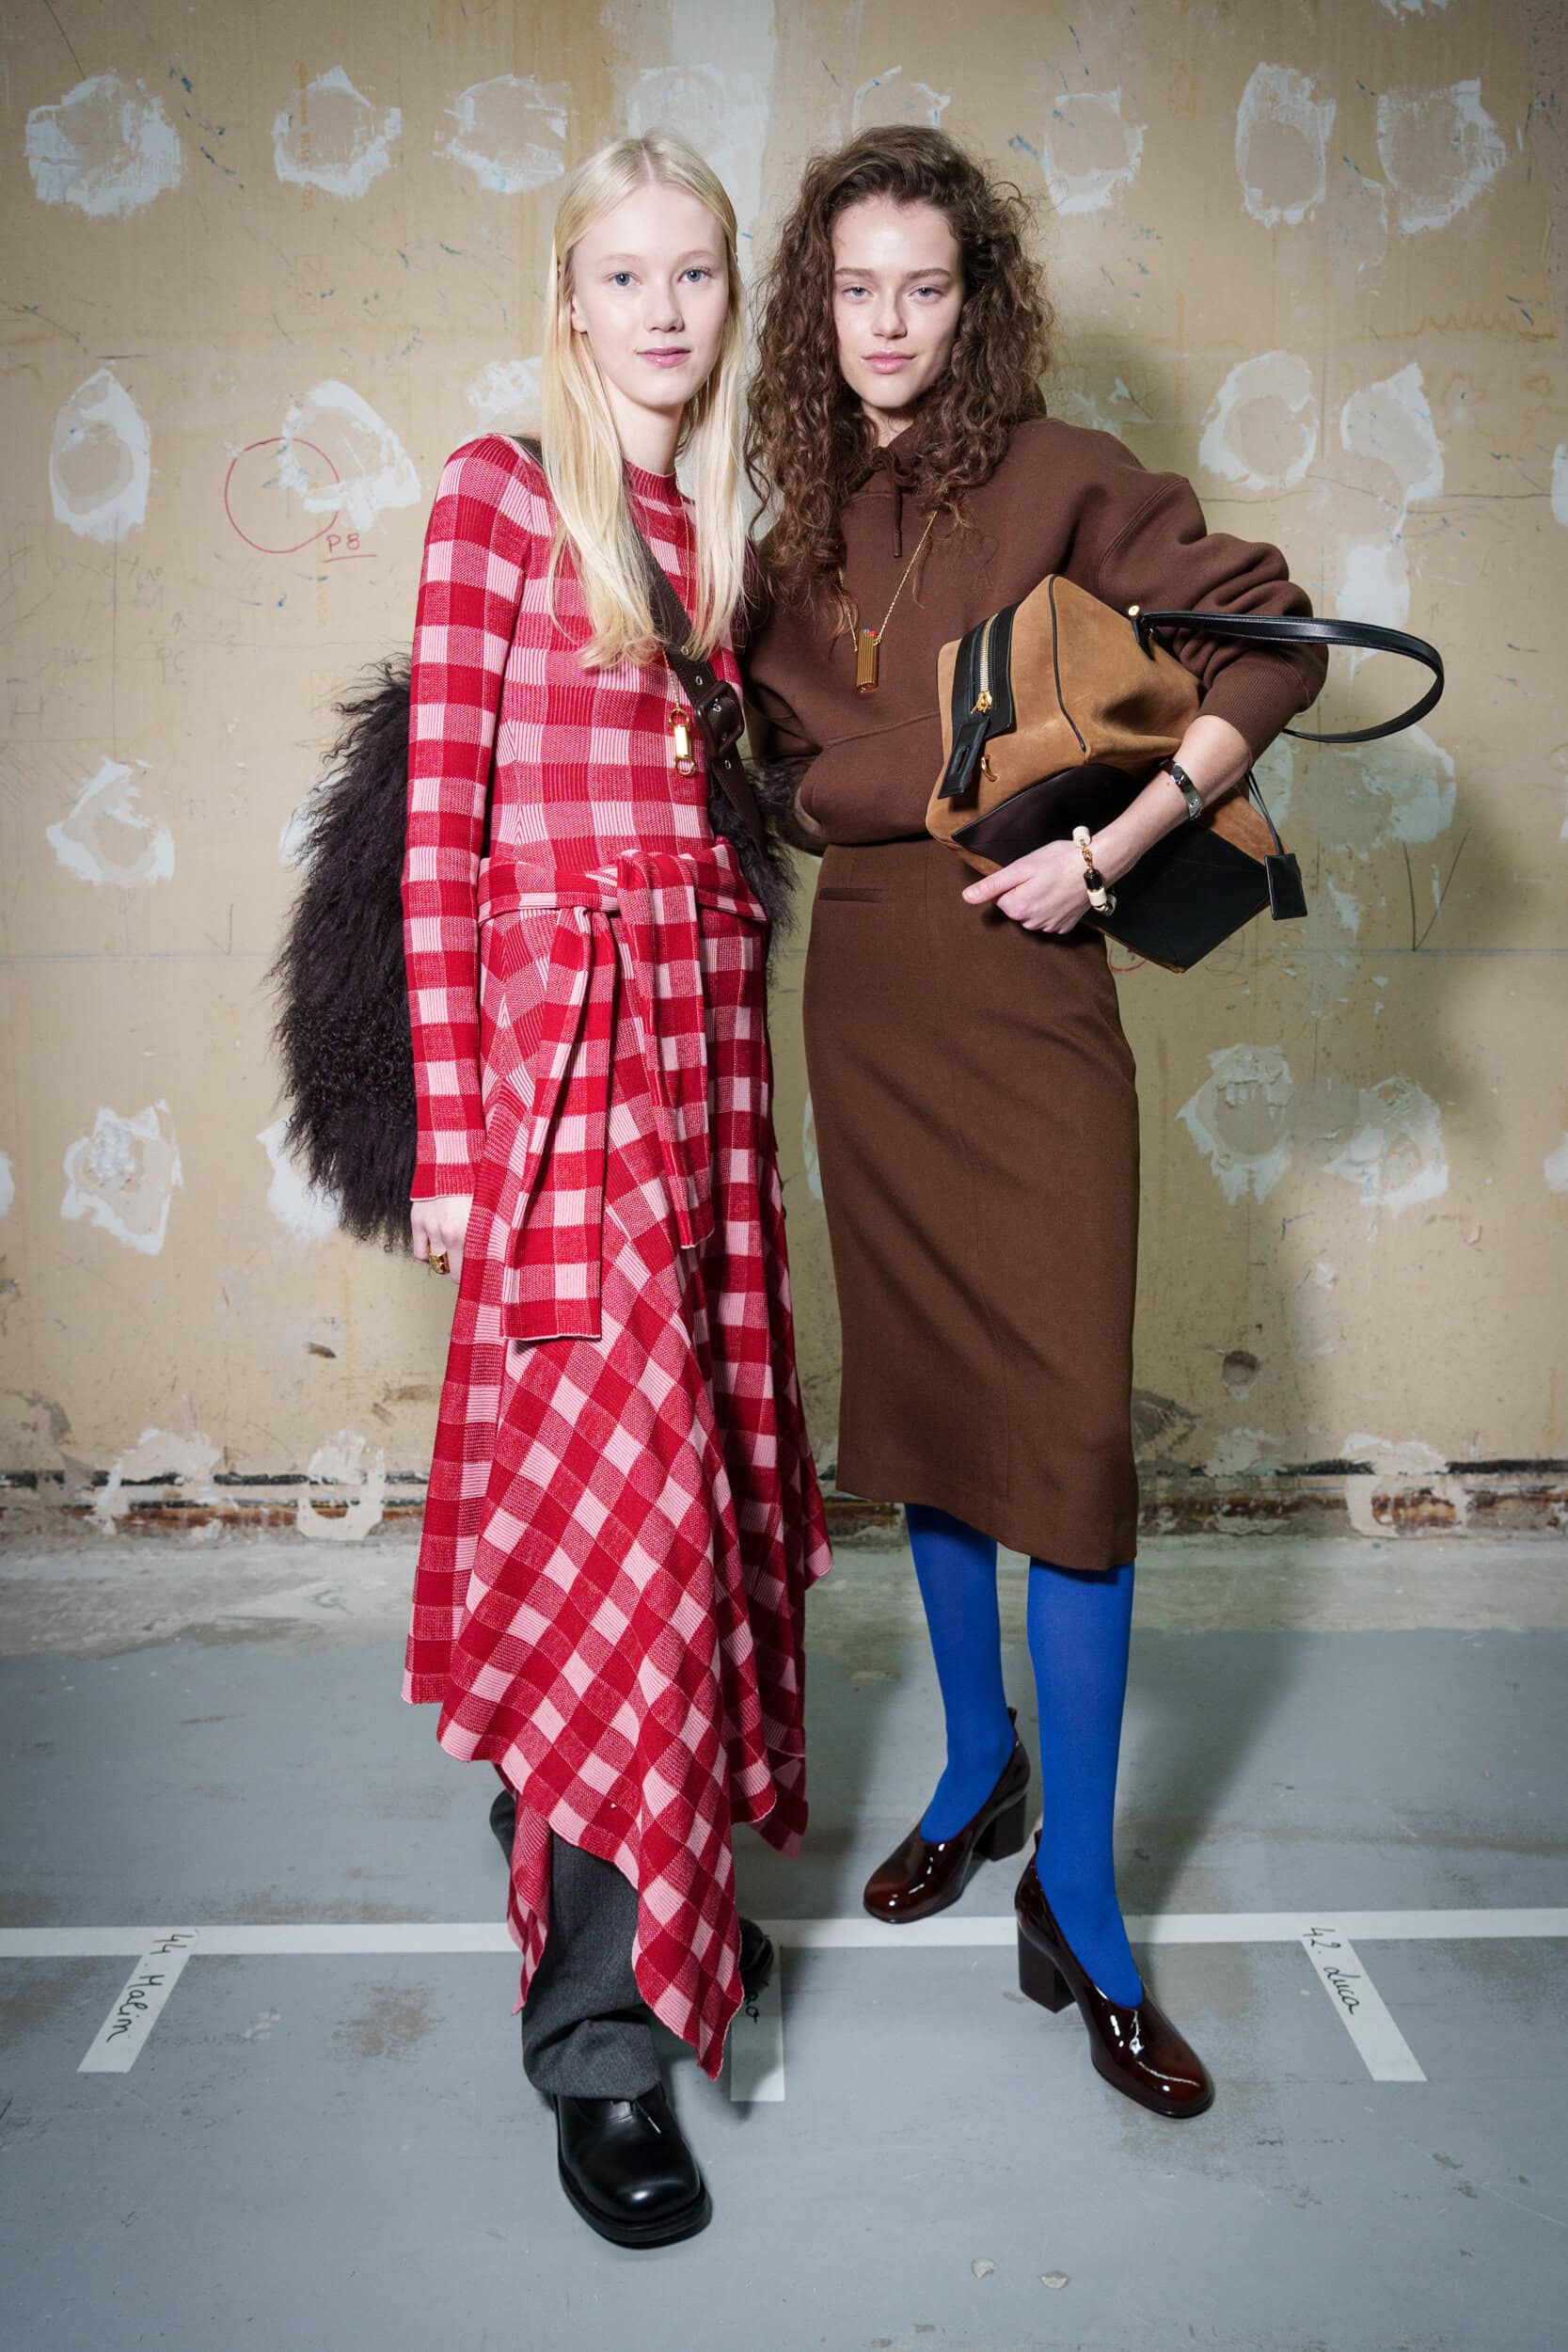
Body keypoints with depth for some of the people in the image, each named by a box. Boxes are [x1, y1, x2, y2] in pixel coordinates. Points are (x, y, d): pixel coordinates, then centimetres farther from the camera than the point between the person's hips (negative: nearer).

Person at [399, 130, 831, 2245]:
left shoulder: (722, 527, 16)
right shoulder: (502, 493, -3)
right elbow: (441, 826, -8)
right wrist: (450, 1133, -12)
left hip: (710, 1029, 7)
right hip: (560, 1029, -6)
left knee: (705, 1461, 12)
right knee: (605, 1489, -7)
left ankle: (664, 1868, 34)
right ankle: (600, 2037, 5)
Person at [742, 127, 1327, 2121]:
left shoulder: (1059, 481, -3)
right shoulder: (805, 521, 11)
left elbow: (1272, 643, -7)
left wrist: (1112, 845, -14)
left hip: (1021, 989, -5)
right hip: (861, 989, 5)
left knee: (1063, 1424, -6)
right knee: (916, 1398, 12)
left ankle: (1077, 1895, 9)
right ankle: (977, 1770, 32)